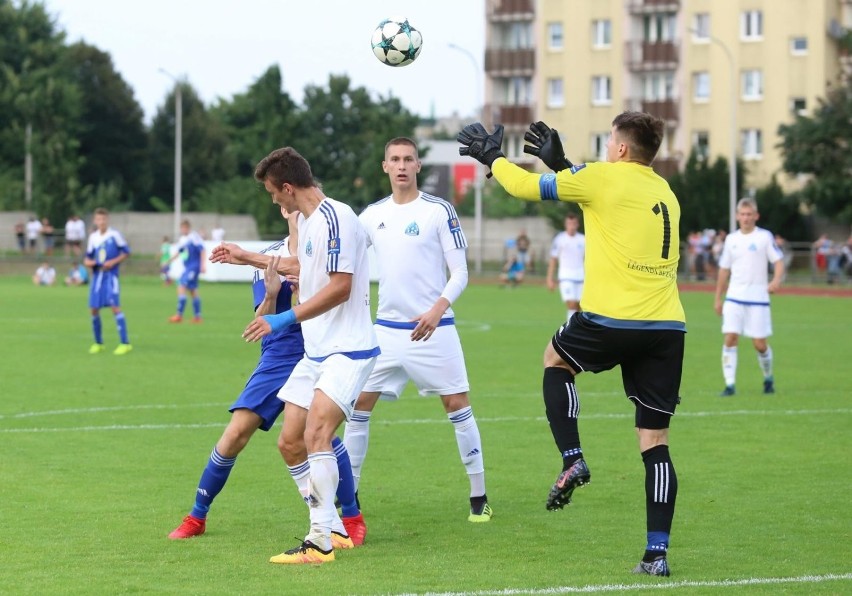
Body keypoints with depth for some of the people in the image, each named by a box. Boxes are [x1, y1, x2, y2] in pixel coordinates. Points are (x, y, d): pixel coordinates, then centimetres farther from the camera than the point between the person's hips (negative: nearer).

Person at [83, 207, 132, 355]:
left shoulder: (114, 235, -4)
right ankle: (98, 343, 19)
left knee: (115, 306, -15)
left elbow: (126, 252, -1)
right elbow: (88, 257, 16)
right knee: (94, 309, 4)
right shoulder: (93, 237, 10)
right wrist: (88, 262, -7)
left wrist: (113, 262, -13)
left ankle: (125, 343, -13)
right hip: (97, 275, 5)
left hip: (111, 275, -5)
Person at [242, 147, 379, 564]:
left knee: (316, 435, -23)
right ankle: (333, 528, 18)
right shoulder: (305, 219, 14)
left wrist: (285, 319, -22)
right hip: (316, 351, 10)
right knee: (291, 442, 7)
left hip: (347, 349, -10)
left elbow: (340, 286, -22)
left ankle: (320, 543, -21)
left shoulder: (335, 217, -16)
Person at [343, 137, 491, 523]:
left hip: (433, 328, -4)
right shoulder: (372, 215, 7)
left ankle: (479, 497, 5)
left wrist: (438, 309, -22)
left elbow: (460, 273, -7)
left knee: (457, 404, -5)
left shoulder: (439, 211, -6)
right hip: (386, 328, 4)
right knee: (359, 402, 0)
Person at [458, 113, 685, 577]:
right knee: (655, 442, 6)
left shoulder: (603, 178, -2)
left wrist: (491, 157, 23)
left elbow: (526, 187, 6)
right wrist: (560, 163, 34)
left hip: (612, 321, -5)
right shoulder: (664, 192, 16)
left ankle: (572, 460, 13)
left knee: (556, 359, 28)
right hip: (668, 328, 5)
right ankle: (656, 553, 0)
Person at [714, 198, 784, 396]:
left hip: (758, 298, -3)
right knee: (730, 338, -11)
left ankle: (768, 378, 26)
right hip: (734, 298, 3)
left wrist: (776, 280, -26)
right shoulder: (731, 239, 10)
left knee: (760, 343, -1)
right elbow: (724, 270, 17)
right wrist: (718, 298, 16)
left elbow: (778, 261, -6)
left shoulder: (765, 237, -1)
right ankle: (730, 385, -9)